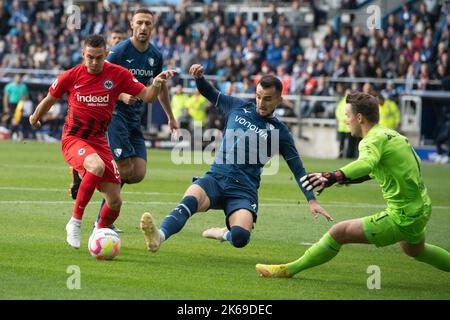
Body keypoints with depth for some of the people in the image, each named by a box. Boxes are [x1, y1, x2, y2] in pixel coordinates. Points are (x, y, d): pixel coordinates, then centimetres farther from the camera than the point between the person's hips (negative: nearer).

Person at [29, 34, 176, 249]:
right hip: (73, 138, -3)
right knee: (97, 166, -38)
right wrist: (35, 118, 26)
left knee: (115, 202, -3)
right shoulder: (71, 76, -6)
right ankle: (75, 222, -25)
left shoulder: (118, 74, -4)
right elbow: (49, 99, 11)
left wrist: (157, 83, -24)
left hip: (99, 141, 3)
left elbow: (147, 96, -4)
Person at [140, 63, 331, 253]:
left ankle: (225, 233, 8)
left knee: (240, 237, -28)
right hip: (215, 178, 2)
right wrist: (199, 77, 5)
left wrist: (312, 201, 1)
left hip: (244, 190, -2)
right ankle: (159, 236, -55)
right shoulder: (238, 107, 15)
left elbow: (297, 169, 9)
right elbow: (209, 93, 27)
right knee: (190, 200, -33)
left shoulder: (278, 131, 7)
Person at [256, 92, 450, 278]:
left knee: (338, 233, -10)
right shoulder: (392, 134, 11)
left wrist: (334, 176, -55)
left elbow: (367, 162, -40)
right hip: (422, 209, 10)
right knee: (414, 250, 39)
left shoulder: (374, 139, -17)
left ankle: (289, 269, -3)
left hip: (401, 218, -10)